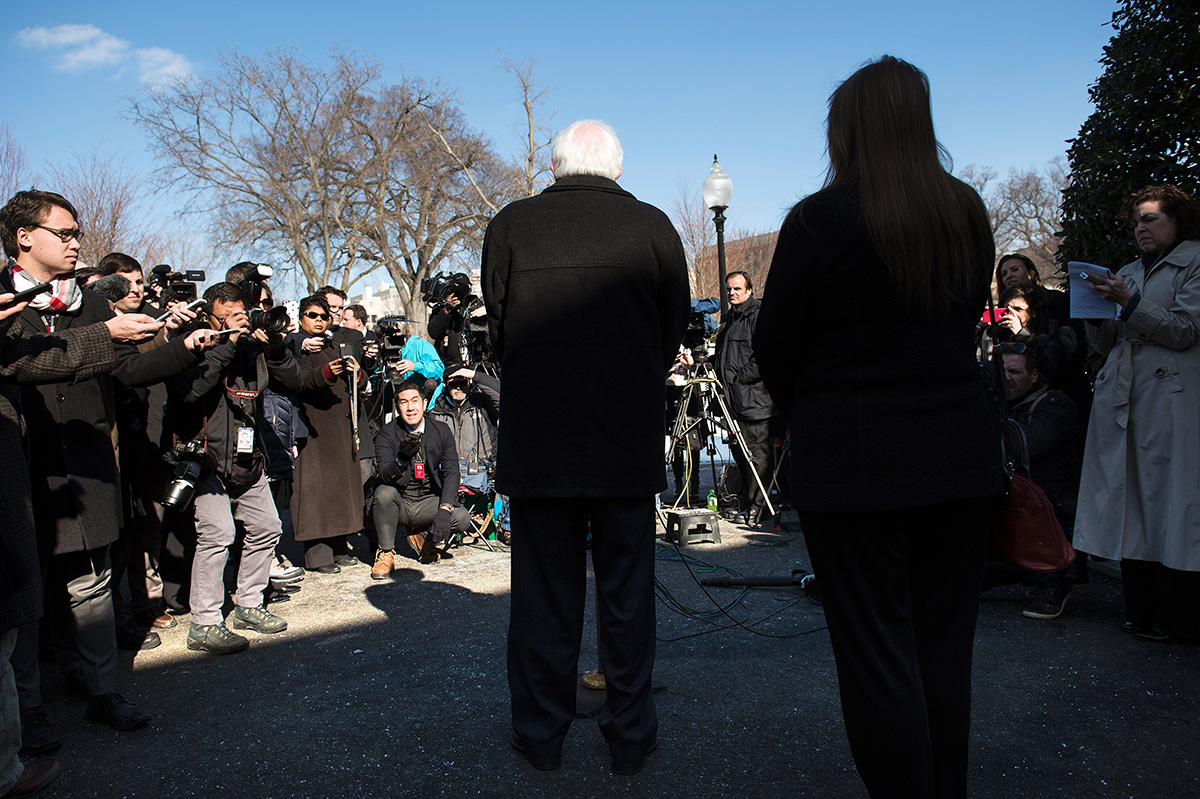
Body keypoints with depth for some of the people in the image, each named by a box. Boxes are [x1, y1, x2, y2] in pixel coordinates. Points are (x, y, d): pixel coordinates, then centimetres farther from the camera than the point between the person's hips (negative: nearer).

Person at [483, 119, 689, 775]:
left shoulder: (510, 224, -2)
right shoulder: (651, 226, -3)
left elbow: (497, 332, 5)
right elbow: (673, 335, 3)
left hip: (535, 442, 0)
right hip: (629, 443, 0)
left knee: (543, 591, 11)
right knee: (626, 591, 12)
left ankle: (540, 734, 24)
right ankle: (630, 735, 24)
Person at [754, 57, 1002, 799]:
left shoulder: (820, 218, -11)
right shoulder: (969, 213, 4)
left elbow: (773, 346, -5)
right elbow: (969, 321, 12)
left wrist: (807, 408, 12)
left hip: (854, 458, -5)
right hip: (963, 450, 6)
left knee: (877, 656, 6)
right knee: (945, 649, 17)